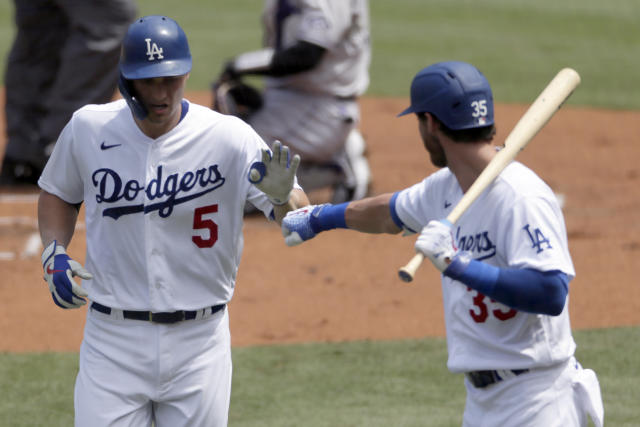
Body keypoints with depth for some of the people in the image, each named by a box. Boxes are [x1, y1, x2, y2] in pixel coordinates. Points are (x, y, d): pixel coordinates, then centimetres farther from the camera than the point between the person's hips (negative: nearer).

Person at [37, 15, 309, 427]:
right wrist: (53, 254, 0)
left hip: (199, 344, -1)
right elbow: (59, 194, 17)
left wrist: (282, 196, -37)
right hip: (113, 341, 1)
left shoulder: (229, 138, -10)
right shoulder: (89, 128, -3)